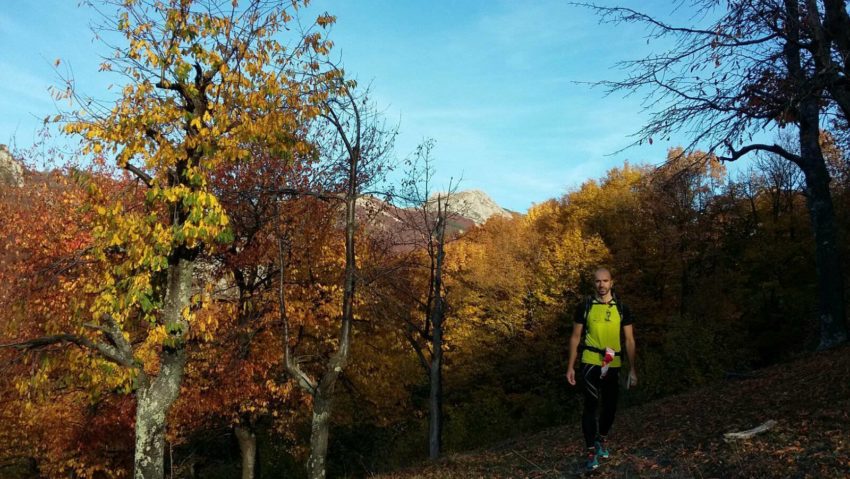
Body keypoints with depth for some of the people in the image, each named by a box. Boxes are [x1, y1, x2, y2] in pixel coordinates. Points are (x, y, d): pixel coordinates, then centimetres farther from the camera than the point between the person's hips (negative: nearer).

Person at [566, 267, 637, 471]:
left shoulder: (621, 309, 2)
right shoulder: (585, 307, -2)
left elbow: (629, 341, 5)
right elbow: (576, 337, 3)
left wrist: (632, 369, 1)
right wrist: (571, 366, 0)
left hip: (613, 365, 2)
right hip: (590, 363, -2)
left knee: (610, 405, 11)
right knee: (591, 405, -5)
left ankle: (602, 440, 36)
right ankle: (591, 452, 3)